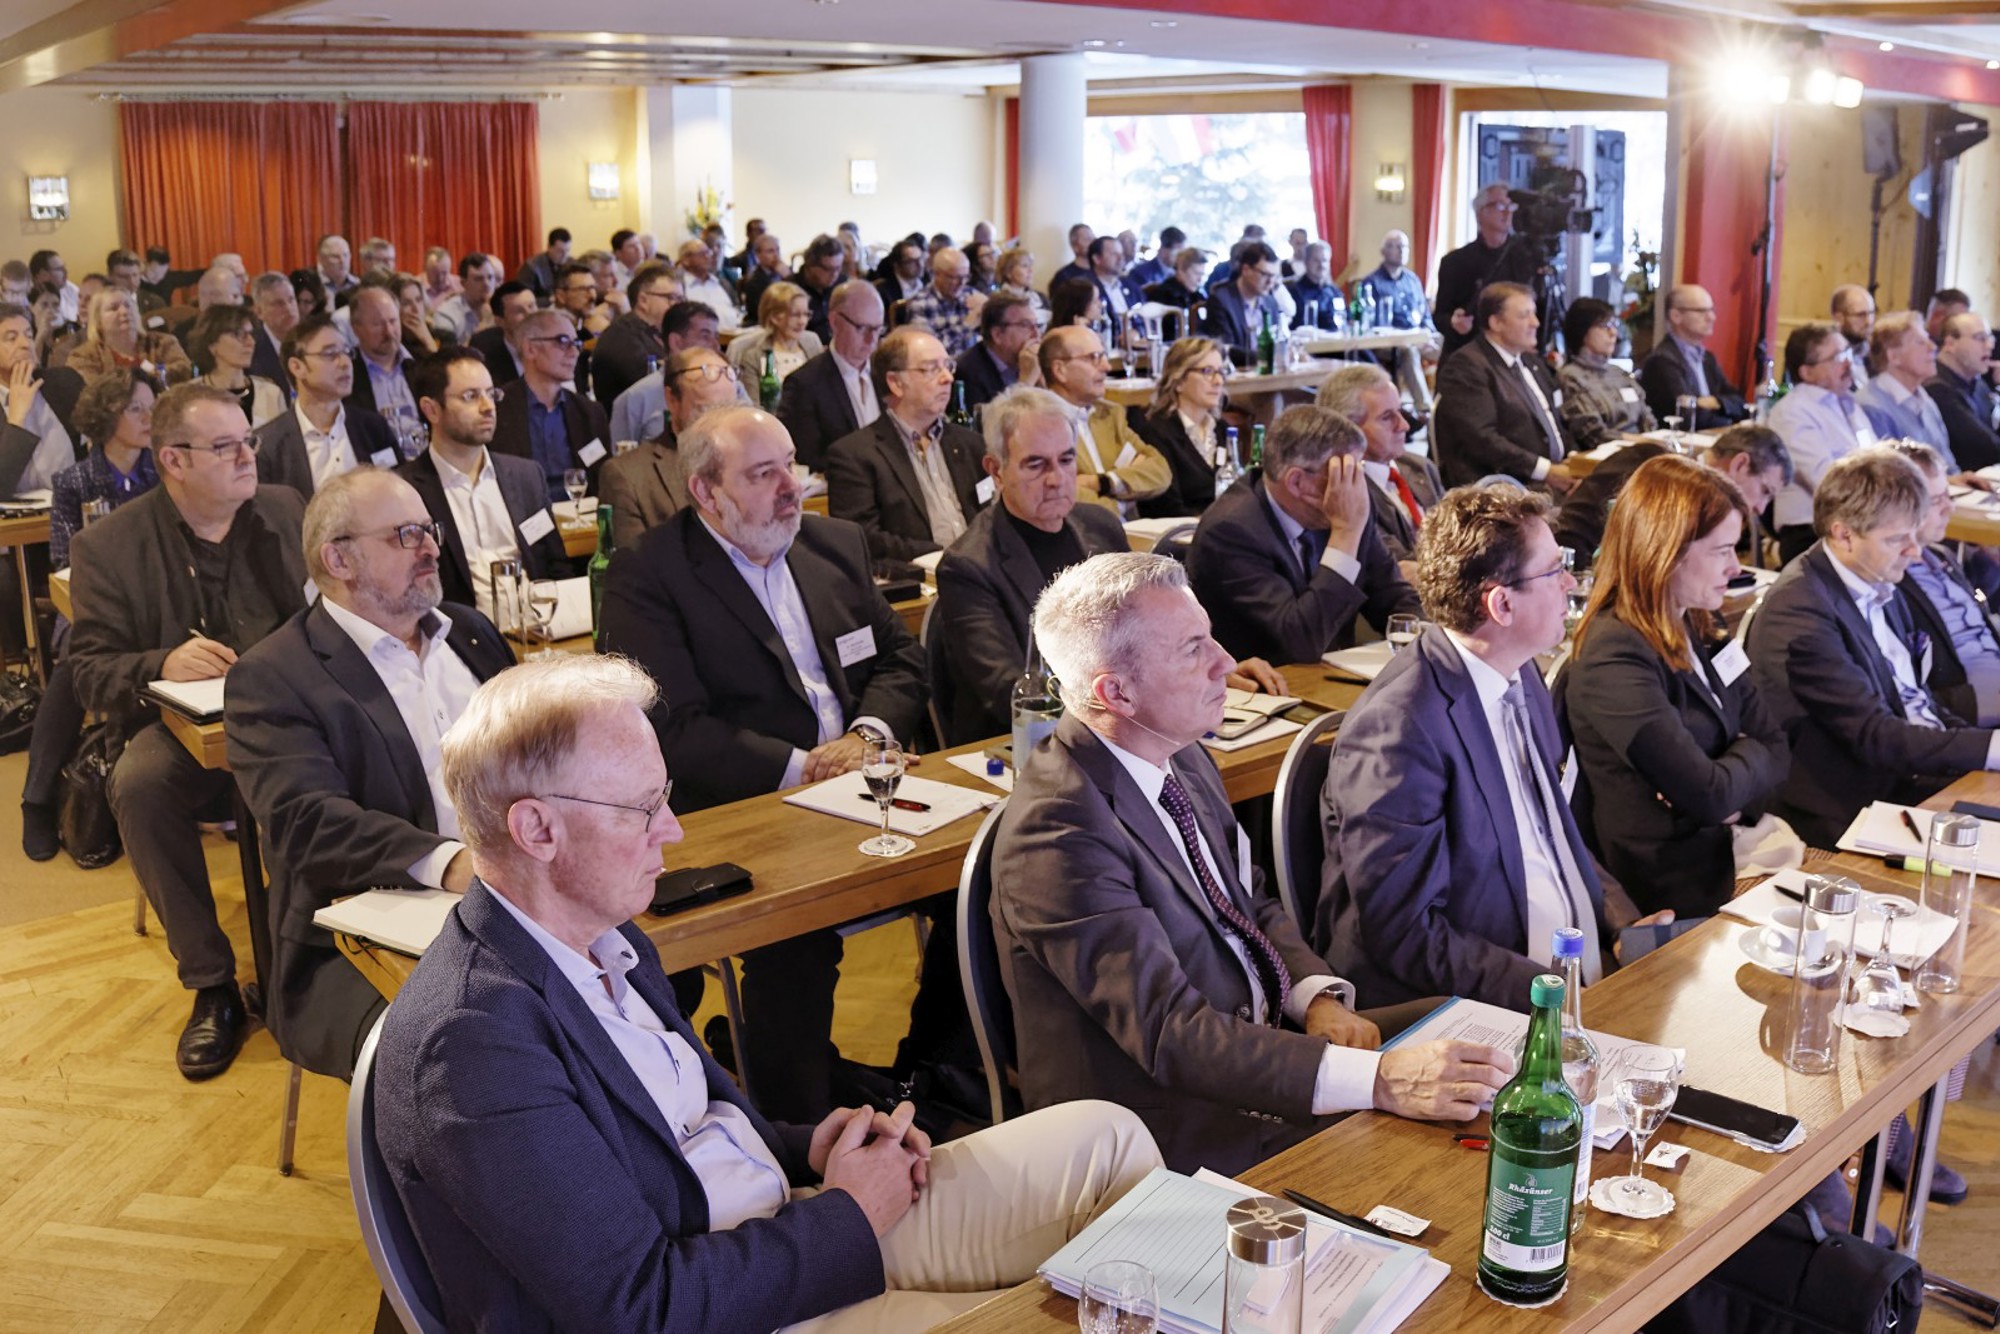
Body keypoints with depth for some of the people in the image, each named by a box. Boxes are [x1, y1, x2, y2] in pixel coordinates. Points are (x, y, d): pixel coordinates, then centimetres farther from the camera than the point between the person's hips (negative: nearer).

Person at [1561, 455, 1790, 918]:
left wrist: (1729, 796, -13)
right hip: (1683, 893, -8)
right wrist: (1748, 753, -1)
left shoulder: (1700, 631, 8)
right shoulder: (1614, 657, -21)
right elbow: (1708, 794, -23)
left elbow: (1775, 746, 8)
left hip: (1729, 853, 8)